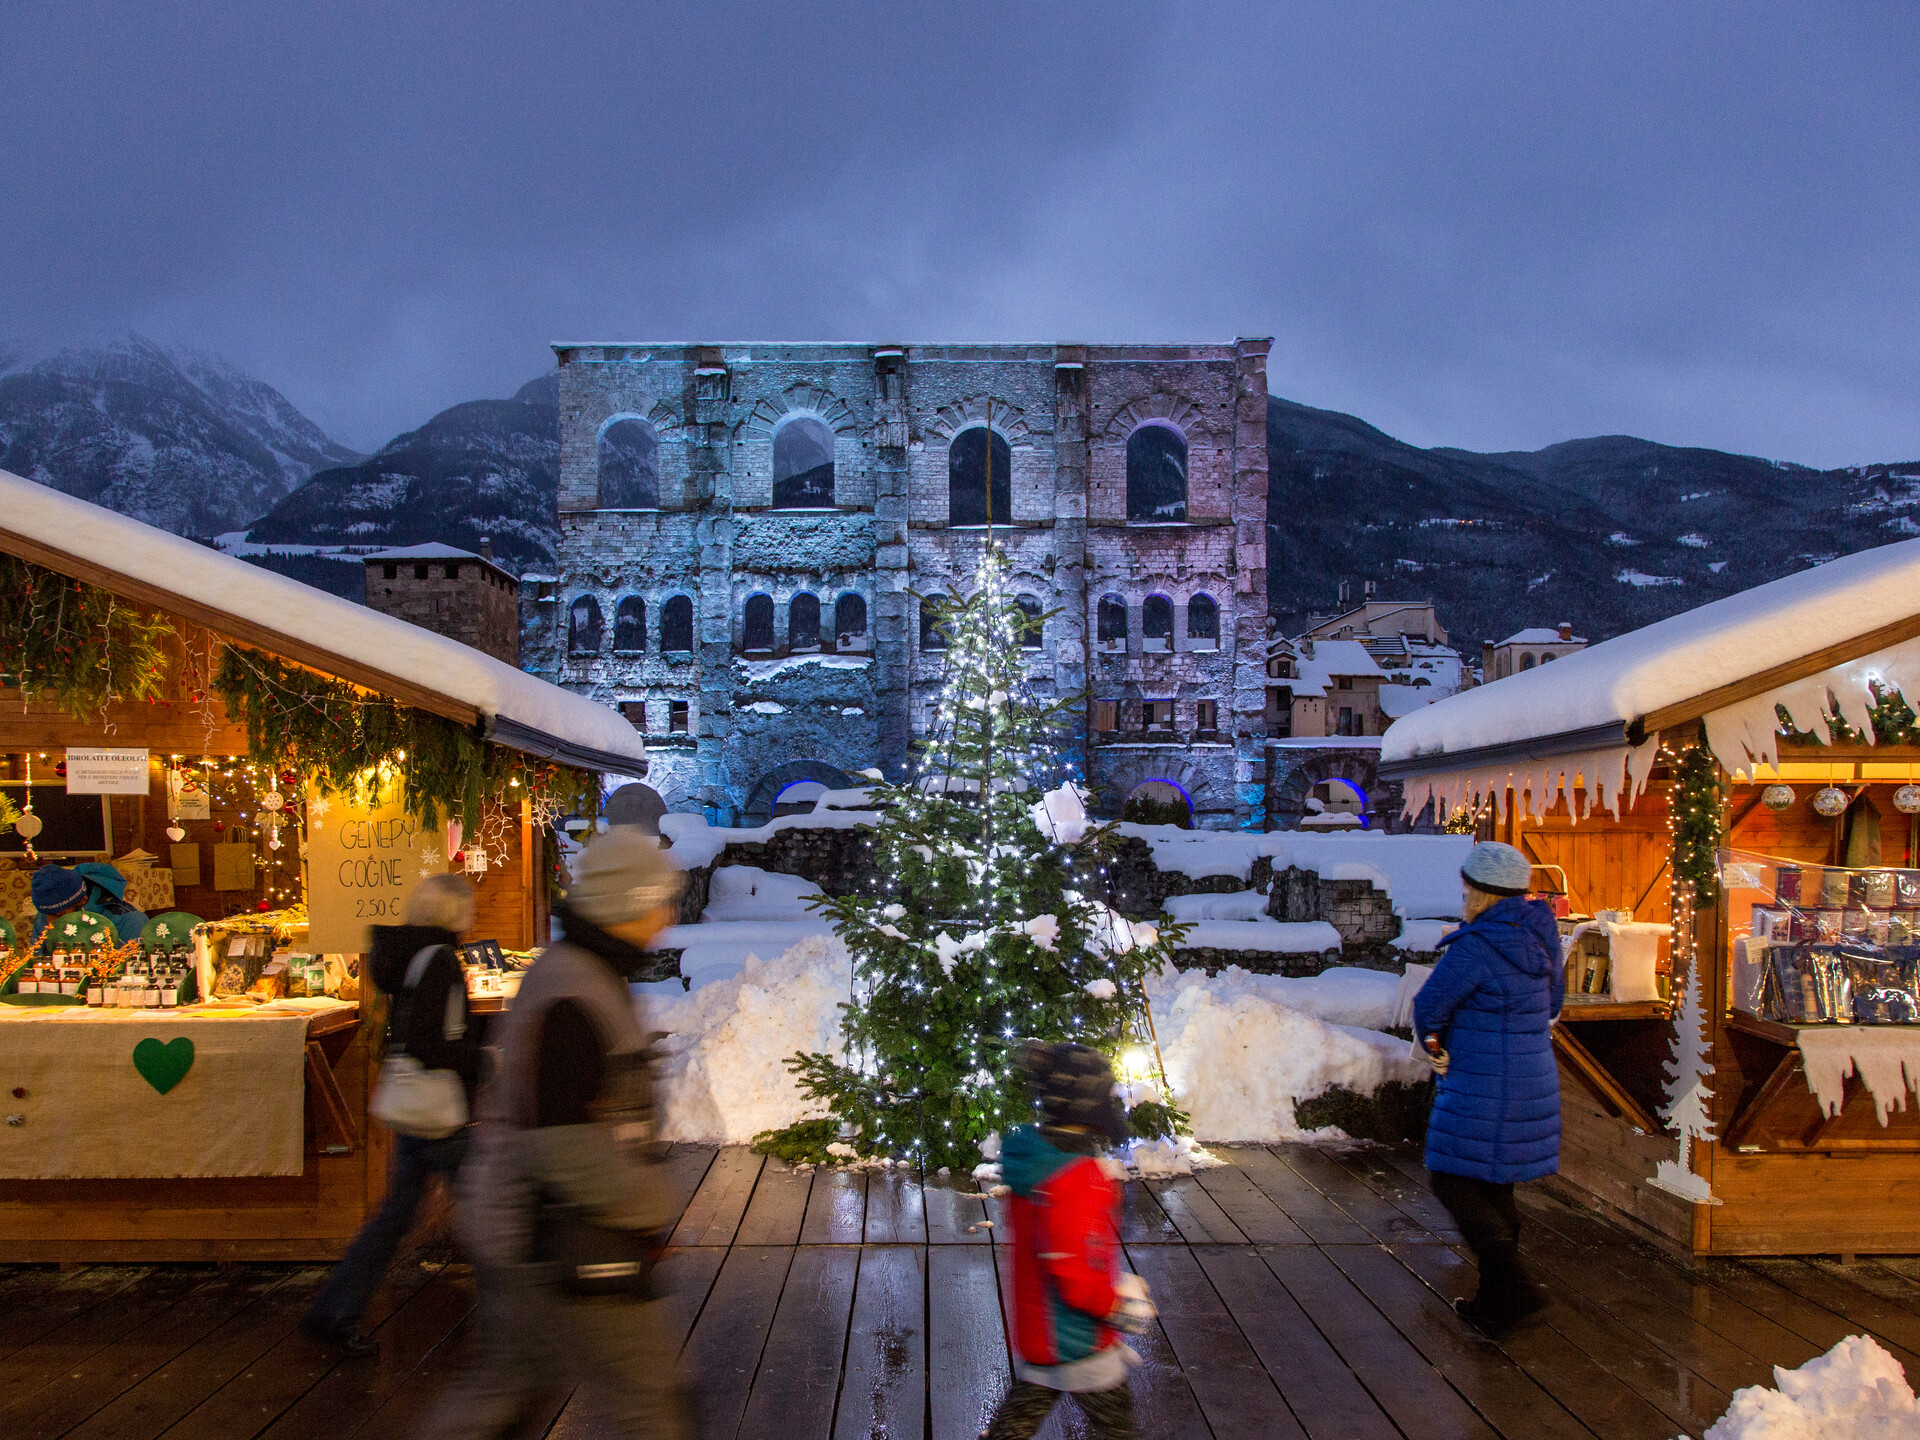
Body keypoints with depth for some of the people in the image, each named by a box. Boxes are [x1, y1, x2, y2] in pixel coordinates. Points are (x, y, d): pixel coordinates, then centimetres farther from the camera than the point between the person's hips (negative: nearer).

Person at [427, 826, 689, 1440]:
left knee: (507, 1382, 21)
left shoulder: (565, 973, 10)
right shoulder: (572, 998, -23)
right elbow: (563, 1142, -27)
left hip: (529, 1226, 10)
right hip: (567, 1245, -10)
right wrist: (651, 1209, -16)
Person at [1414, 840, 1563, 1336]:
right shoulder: (1539, 936, 6)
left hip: (1484, 1088, -9)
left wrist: (1434, 1042, 9)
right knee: (1494, 1187, 17)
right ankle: (1496, 1297, 24)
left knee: (1454, 1183, 2)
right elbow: (1551, 1001, 18)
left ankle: (1515, 1287, -5)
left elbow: (1429, 1006, -14)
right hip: (1532, 1077, 9)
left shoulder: (1476, 947, -20)